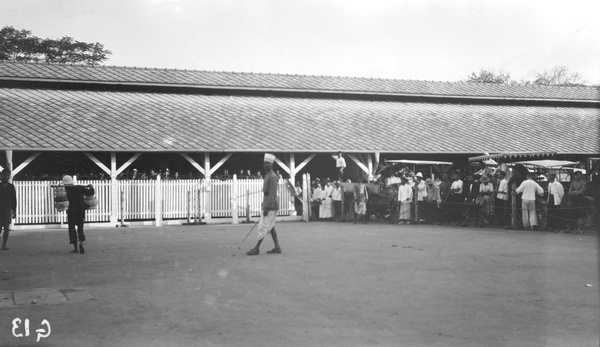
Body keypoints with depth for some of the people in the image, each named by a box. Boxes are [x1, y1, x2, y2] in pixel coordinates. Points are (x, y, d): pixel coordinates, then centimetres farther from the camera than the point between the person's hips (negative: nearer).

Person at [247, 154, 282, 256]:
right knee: (270, 227, 12)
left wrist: (267, 208, -24)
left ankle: (256, 248, -2)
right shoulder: (268, 175, 15)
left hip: (271, 206, -10)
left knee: (263, 227, -6)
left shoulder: (272, 177, -17)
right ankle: (277, 247, 15)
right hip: (268, 205, 10)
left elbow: (273, 194, -22)